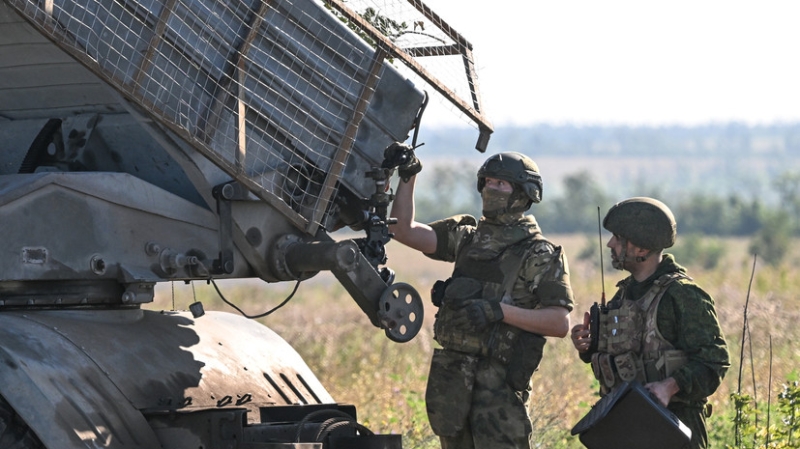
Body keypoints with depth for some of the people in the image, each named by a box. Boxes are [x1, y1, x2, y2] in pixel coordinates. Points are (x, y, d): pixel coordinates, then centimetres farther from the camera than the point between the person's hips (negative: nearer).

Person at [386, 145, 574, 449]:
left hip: (499, 380, -6)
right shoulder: (467, 236, 14)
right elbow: (405, 231, 7)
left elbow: (560, 324, -12)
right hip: (450, 373, 6)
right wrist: (407, 178, -2)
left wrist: (500, 311, -21)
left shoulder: (542, 255, -4)